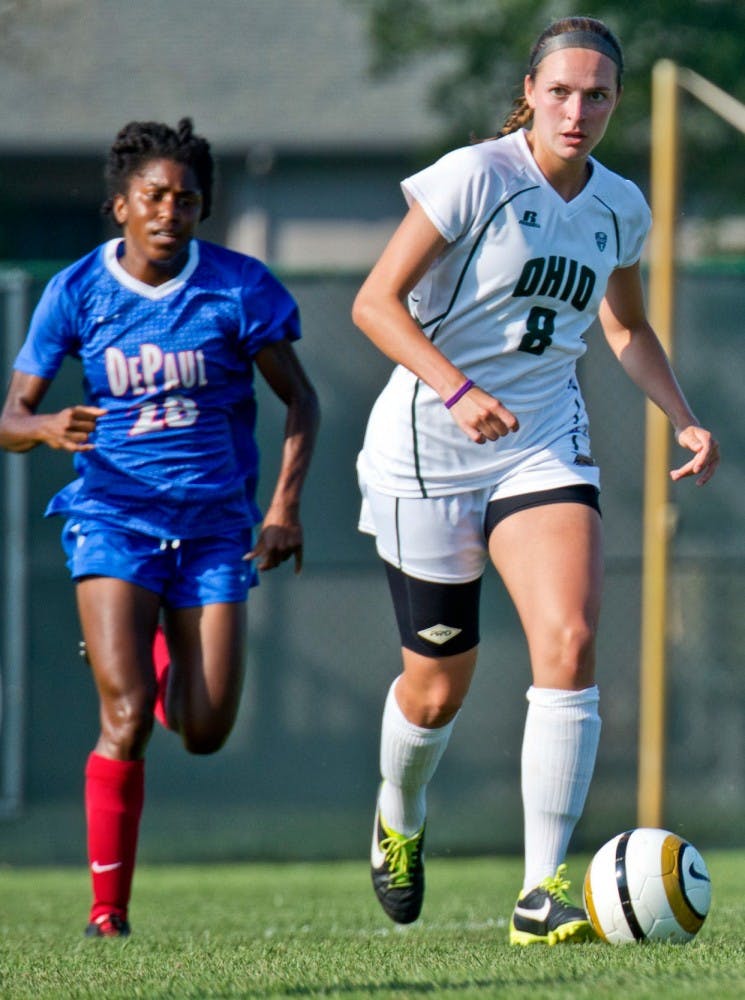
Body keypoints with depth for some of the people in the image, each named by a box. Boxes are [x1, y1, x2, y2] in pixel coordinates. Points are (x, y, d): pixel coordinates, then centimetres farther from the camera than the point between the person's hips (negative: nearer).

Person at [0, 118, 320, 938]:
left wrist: (284, 507, -8)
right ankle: (108, 910, -5)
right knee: (126, 717, -17)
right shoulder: (77, 293, -3)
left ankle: (171, 673, 37)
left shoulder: (239, 287, -4)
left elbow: (299, 398, 3)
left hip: (213, 523, 1)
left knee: (205, 732, -3)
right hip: (113, 516, -1)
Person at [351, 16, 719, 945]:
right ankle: (398, 818, 40)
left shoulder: (620, 207, 5)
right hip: (428, 448, -4)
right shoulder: (474, 177, -13)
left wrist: (683, 418, 8)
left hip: (545, 442, 4)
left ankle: (542, 892, -18)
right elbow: (375, 302, -15)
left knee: (570, 641, -19)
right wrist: (457, 389, -28)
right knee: (437, 685, 5)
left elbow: (627, 326, 23)